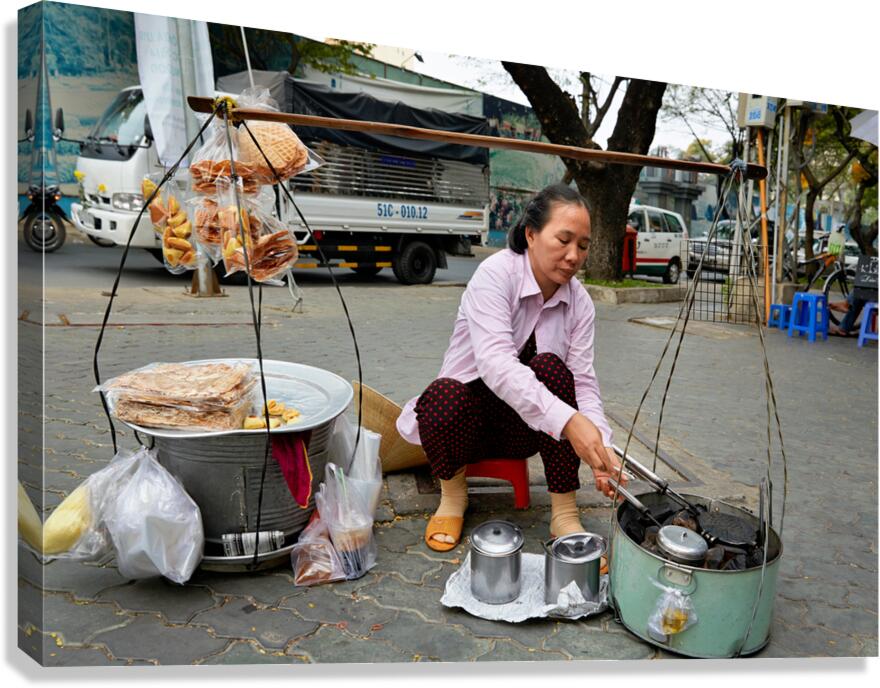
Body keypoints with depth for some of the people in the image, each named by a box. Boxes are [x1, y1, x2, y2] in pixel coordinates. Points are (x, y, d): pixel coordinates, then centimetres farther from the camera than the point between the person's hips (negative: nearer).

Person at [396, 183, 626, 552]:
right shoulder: (496, 273, -22)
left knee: (550, 366, -27)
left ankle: (564, 514, -18)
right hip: (469, 415, -3)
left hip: (523, 426, 4)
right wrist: (568, 420, -47)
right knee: (444, 395, -37)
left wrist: (600, 449, -31)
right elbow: (495, 363, -36)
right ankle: (453, 493, -4)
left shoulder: (580, 302, -6)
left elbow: (583, 383, -12)